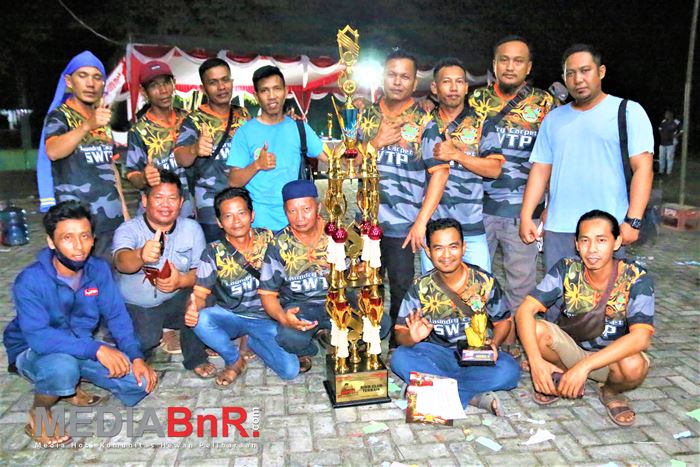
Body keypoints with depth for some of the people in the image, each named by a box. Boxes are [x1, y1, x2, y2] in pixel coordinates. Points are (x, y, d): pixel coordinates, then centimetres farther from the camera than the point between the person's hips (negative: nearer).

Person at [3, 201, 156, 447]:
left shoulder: (99, 269, -11)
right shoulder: (30, 281, -26)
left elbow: (116, 316, -7)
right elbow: (39, 337, -34)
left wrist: (136, 357, -19)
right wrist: (96, 349, -40)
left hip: (82, 347, 5)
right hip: (33, 351, -4)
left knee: (140, 382, -12)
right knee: (63, 367, -40)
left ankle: (70, 386, 13)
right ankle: (39, 413, -5)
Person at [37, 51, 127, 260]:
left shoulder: (103, 118, 14)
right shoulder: (59, 115, -5)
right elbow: (52, 152, -26)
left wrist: (123, 205, 17)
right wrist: (87, 125, -40)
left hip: (111, 217, 6)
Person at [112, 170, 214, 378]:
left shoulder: (192, 228, -4)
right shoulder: (128, 229, -13)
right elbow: (121, 262, -34)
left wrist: (182, 281, -25)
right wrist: (141, 255, -58)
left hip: (176, 301, 2)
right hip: (135, 307, -2)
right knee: (144, 340, -29)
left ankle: (196, 359, -2)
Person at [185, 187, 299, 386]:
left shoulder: (268, 239, -6)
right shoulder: (214, 253, -8)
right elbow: (200, 292, -9)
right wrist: (192, 309, -33)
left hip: (267, 319, 0)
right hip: (230, 317, 0)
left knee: (290, 370, -19)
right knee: (201, 320, -33)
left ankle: (250, 342, 12)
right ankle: (234, 360, -3)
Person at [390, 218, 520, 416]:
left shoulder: (485, 282, -5)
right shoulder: (421, 287, -6)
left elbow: (503, 320, 5)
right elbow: (401, 332, -6)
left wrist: (494, 344, -17)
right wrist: (413, 337, -31)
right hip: (436, 354, 1)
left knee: (509, 371, -30)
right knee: (400, 358, -29)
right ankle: (473, 397, -29)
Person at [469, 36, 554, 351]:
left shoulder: (544, 104, 4)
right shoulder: (476, 99, 8)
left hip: (522, 209, -1)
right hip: (478, 205, 1)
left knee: (520, 278, 8)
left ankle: (511, 341, 23)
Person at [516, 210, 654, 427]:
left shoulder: (636, 279, -21)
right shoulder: (567, 269, -17)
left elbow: (640, 337, -32)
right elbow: (525, 311, -23)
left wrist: (584, 366, -42)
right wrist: (536, 360, -39)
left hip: (612, 357, -1)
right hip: (570, 349, 2)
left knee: (634, 366, -35)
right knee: (537, 330, -28)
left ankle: (612, 392, 2)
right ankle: (562, 378, 3)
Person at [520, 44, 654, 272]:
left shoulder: (629, 111, 3)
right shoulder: (553, 118, 15)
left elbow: (642, 168, -5)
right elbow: (540, 170, 12)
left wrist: (633, 221, -14)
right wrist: (526, 216, 2)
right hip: (557, 229, 4)